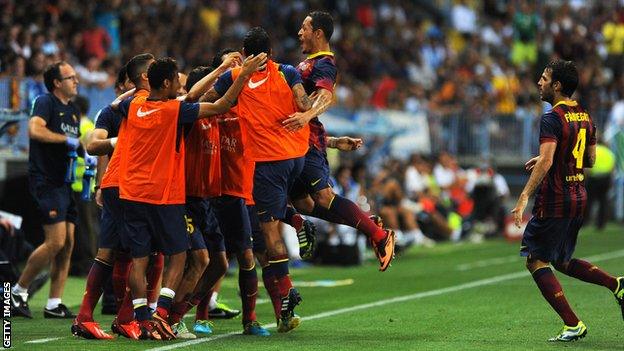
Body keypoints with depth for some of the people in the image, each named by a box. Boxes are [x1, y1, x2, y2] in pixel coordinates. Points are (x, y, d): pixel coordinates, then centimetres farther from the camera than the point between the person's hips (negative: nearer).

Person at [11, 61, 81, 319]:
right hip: (45, 180, -9)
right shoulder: (45, 102, -8)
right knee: (56, 242, -15)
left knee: (68, 244, 4)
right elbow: (35, 130, -26)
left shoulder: (74, 111, 18)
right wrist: (67, 139, -19)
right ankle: (19, 291, -2)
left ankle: (54, 304, 7)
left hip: (64, 183, 9)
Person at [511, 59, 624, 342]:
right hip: (579, 199, 9)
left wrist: (524, 197, -30)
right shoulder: (585, 117, 11)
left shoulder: (552, 119, -15)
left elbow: (546, 161, -27)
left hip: (555, 201, -9)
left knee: (535, 261, 1)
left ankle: (572, 325, -5)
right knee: (563, 262, 21)